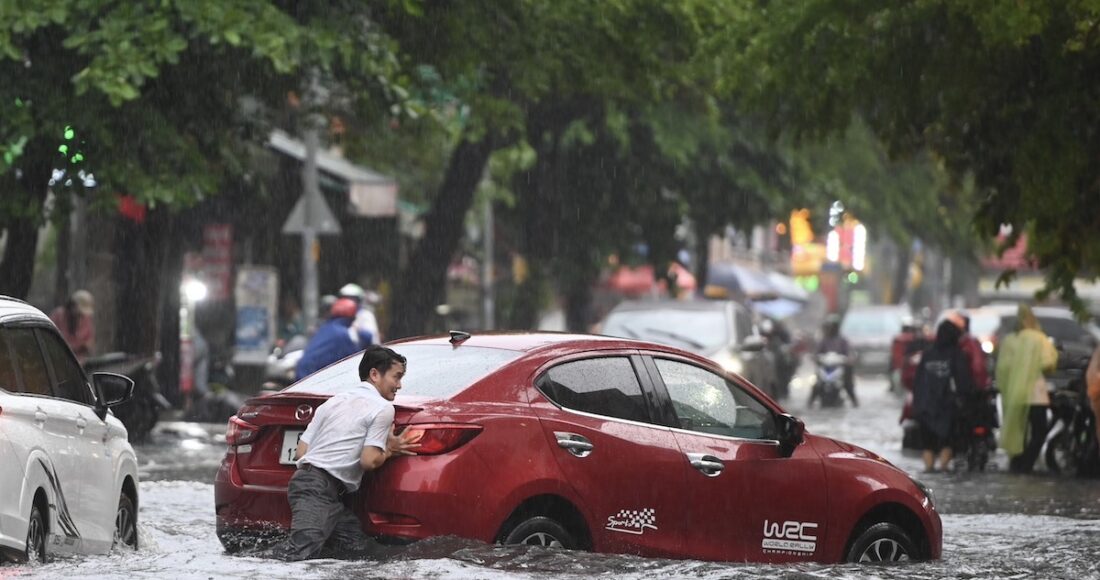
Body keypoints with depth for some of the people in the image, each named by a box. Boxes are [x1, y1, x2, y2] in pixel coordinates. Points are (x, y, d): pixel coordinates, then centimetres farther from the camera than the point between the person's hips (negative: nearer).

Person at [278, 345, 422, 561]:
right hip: (322, 487, -9)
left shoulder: (333, 402, 23)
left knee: (358, 545, 0)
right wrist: (390, 450, 11)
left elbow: (300, 453, 20)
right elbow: (369, 461, -9)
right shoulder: (383, 408, 0)